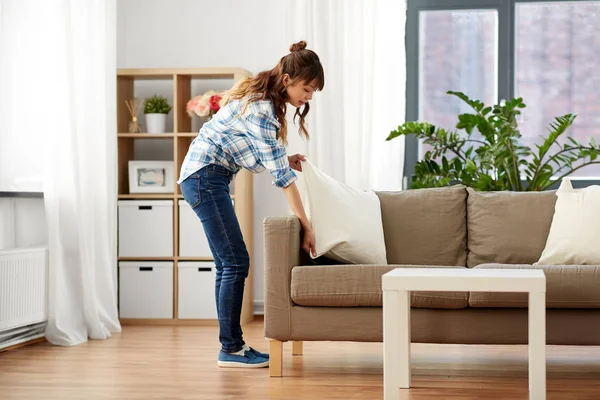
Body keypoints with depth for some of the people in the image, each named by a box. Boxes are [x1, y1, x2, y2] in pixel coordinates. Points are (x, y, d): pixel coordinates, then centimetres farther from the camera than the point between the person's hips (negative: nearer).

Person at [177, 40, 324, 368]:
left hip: (204, 177, 10)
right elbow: (281, 175, -22)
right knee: (236, 263, -9)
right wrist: (306, 226, -19)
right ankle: (231, 350, -5)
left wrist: (283, 160, 6)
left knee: (228, 265, 9)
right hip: (206, 177, -10)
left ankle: (231, 346, 13)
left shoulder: (260, 96, 9)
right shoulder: (262, 110, -21)